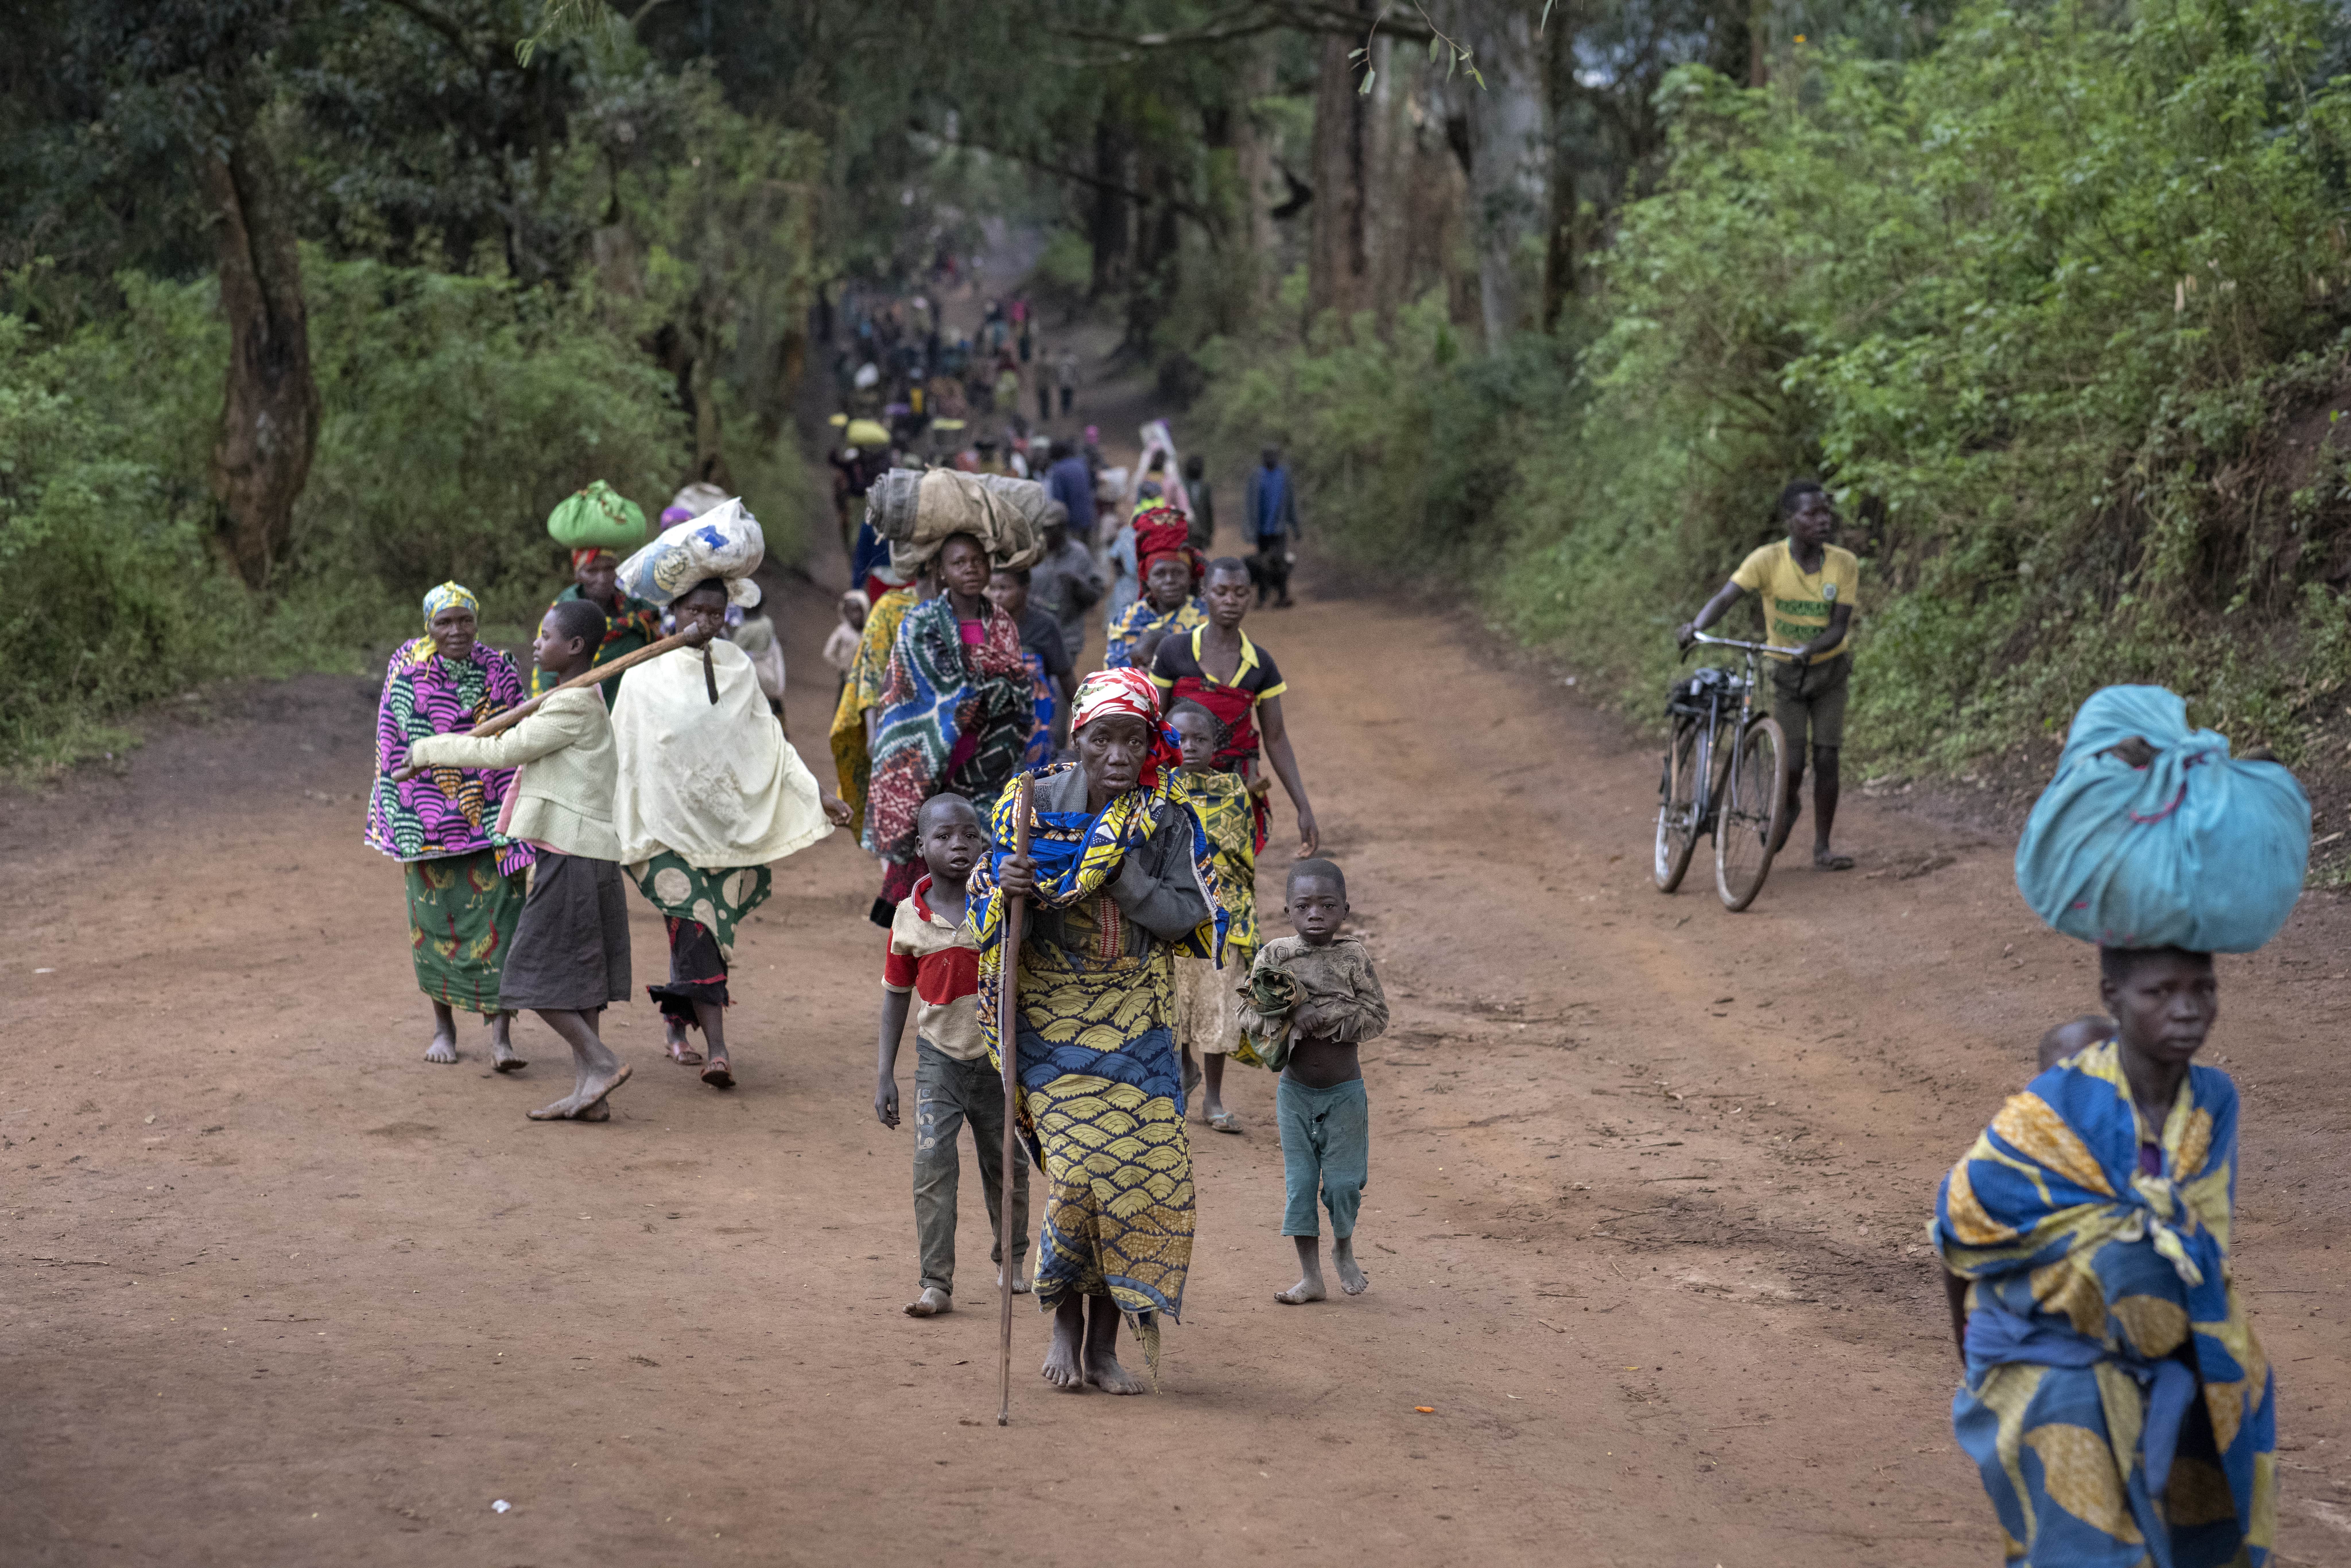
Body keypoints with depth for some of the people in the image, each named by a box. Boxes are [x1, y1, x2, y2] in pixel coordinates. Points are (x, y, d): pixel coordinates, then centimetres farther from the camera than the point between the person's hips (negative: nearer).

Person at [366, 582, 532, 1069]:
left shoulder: (500, 669, -2)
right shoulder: (406, 667, -2)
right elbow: (392, 748, 3)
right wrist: (402, 823, -1)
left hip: (487, 819, -1)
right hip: (428, 821, 1)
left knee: (497, 919, -9)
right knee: (434, 921, 9)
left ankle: (501, 1036, -11)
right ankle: (443, 1025, 24)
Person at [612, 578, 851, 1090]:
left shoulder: (739, 669, 8)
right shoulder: (646, 677, -1)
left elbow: (771, 742, 13)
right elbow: (622, 755, 2)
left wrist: (818, 794, 7)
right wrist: (618, 828, 0)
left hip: (726, 822, 3)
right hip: (669, 823, -3)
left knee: (696, 933, 6)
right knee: (697, 930, -13)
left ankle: (678, 1028, 26)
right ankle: (716, 1048, -17)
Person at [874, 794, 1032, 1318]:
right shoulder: (910, 916, -5)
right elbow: (896, 994, 4)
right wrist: (885, 1075, 3)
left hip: (999, 1055, 0)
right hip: (940, 1057, 0)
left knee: (1005, 1164, 14)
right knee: (933, 1161, -14)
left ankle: (1012, 1258, 38)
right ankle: (936, 1283, -10)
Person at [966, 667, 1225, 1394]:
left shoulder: (1168, 821, 0)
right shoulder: (1032, 805, -2)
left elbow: (1187, 919, -8)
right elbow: (992, 913, 3)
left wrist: (1120, 870, -19)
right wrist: (1007, 889, -20)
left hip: (1134, 1028, 2)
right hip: (1052, 1020, -2)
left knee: (1147, 1169, -4)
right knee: (1079, 1169, -13)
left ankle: (1106, 1339, 10)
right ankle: (1065, 1321, 9)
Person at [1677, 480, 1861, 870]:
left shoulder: (1844, 564, -14)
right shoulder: (1768, 560, -18)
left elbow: (1839, 626, -18)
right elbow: (1725, 597, -28)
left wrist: (1812, 647, -39)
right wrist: (1697, 626, -48)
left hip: (1829, 668, 1)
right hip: (1785, 672, -1)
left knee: (1826, 759, -3)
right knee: (1791, 765, -8)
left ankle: (1822, 847, 11)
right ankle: (1789, 807, 28)